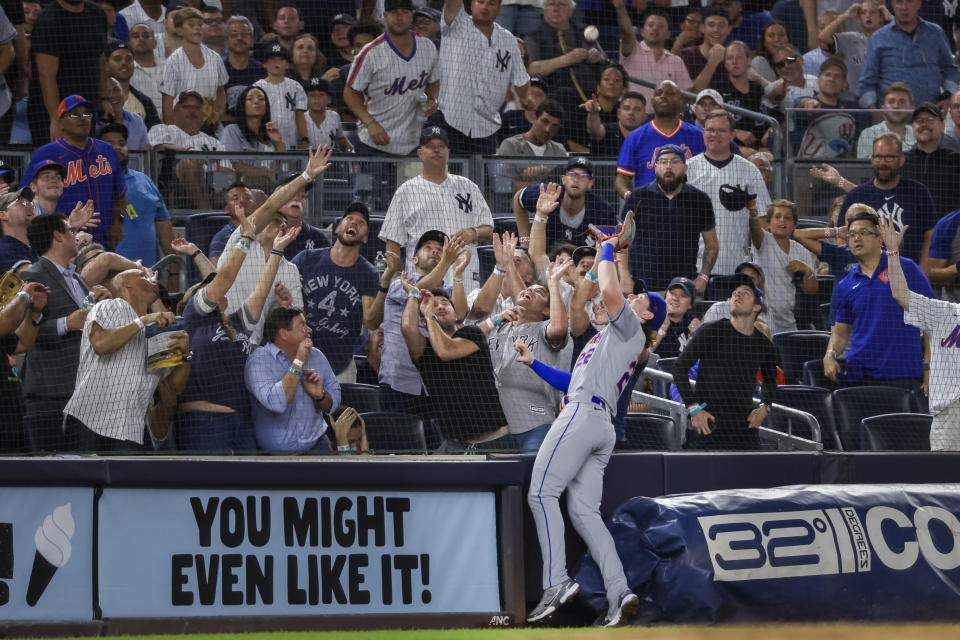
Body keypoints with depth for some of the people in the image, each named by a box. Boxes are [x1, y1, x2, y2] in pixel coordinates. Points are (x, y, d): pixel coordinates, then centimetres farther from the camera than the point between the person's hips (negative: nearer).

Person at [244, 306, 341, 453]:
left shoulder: (316, 356, 10)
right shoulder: (258, 361, -8)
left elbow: (332, 404, 16)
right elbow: (275, 403, -25)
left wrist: (320, 395, -7)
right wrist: (299, 362, -19)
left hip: (316, 445, 5)